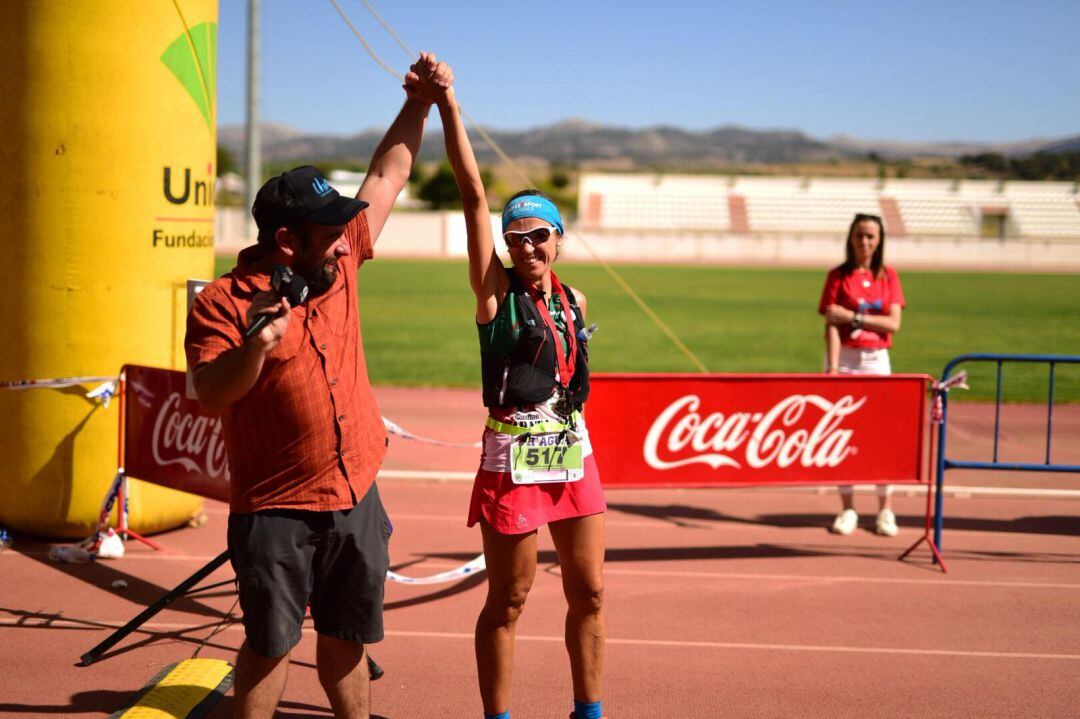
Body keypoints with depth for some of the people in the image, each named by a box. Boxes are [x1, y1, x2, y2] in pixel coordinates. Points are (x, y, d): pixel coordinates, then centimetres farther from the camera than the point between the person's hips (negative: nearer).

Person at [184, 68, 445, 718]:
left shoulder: (340, 263, 4)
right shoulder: (224, 303, -12)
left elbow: (387, 175, 14)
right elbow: (209, 394, -23)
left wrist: (420, 105, 10)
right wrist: (256, 344, -38)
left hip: (357, 497, 5)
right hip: (276, 511, -5)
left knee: (346, 637, 16)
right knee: (271, 643, 3)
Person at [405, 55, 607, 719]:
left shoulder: (575, 301, 8)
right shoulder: (496, 291, -6)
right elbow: (474, 194, -14)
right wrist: (447, 102, -22)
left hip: (573, 455, 5)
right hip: (513, 459, -5)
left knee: (589, 595, 11)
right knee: (508, 601, 4)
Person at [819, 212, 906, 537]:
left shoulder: (888, 276, 6)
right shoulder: (838, 276, 0)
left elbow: (893, 323, -4)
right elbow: (831, 326, -8)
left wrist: (853, 316, -13)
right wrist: (832, 367, -18)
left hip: (876, 361, 1)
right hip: (845, 358, -1)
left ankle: (885, 509, 8)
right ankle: (847, 508, 7)